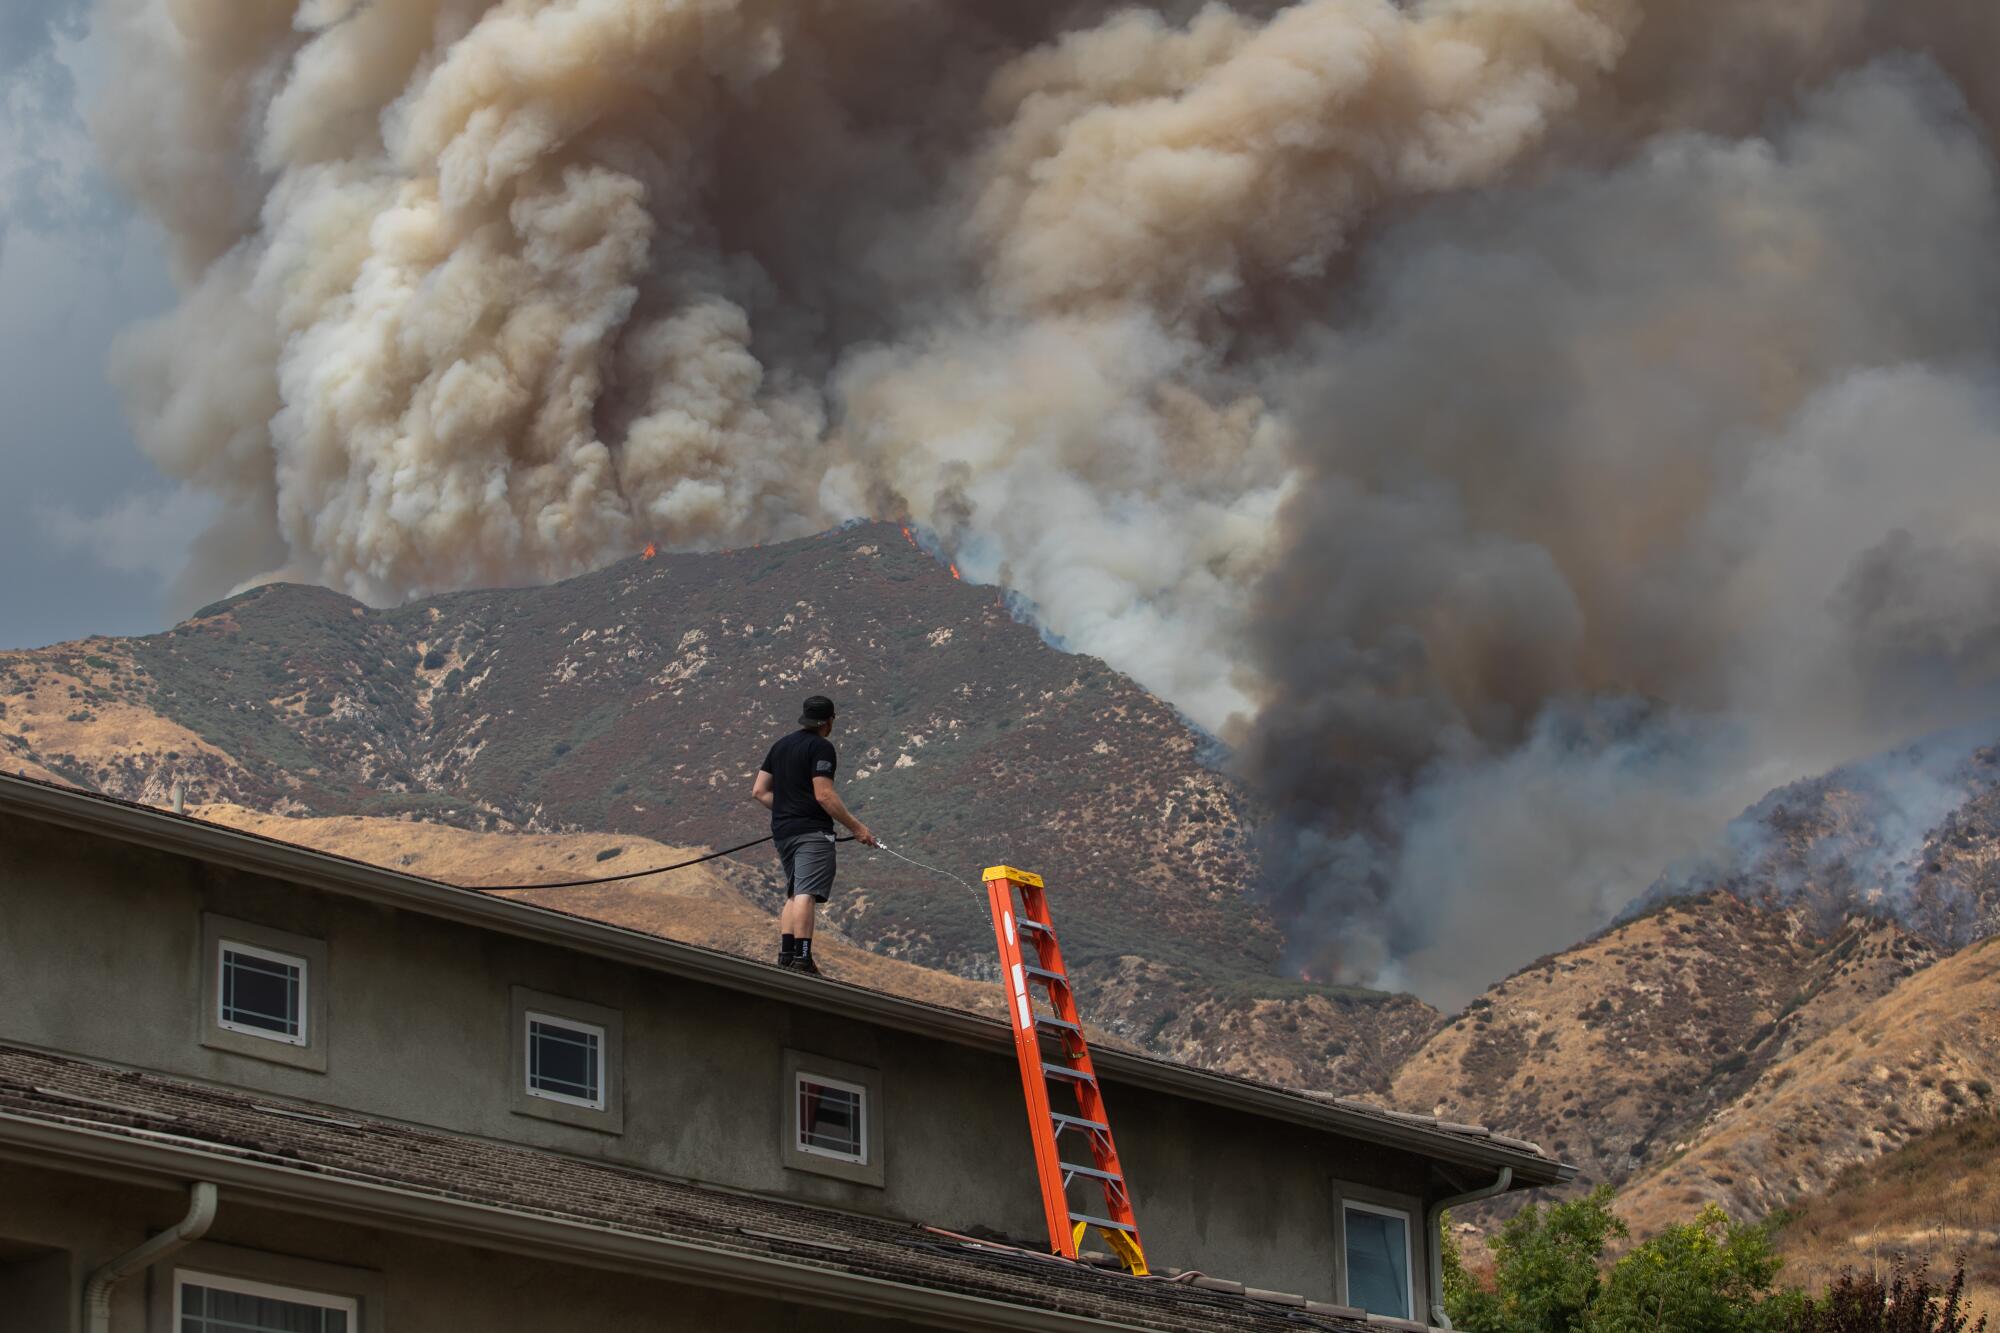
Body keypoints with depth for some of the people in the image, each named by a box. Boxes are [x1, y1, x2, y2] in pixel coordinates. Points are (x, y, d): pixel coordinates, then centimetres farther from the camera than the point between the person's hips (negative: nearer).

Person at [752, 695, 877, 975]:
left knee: (793, 895, 14)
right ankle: (802, 958, -23)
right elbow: (824, 795, -16)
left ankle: (785, 956, 6)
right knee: (806, 894, -14)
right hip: (812, 831, -8)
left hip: (782, 831, 8)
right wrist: (857, 827, -11)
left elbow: (759, 791, 17)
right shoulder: (821, 747, -7)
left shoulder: (781, 745, 17)